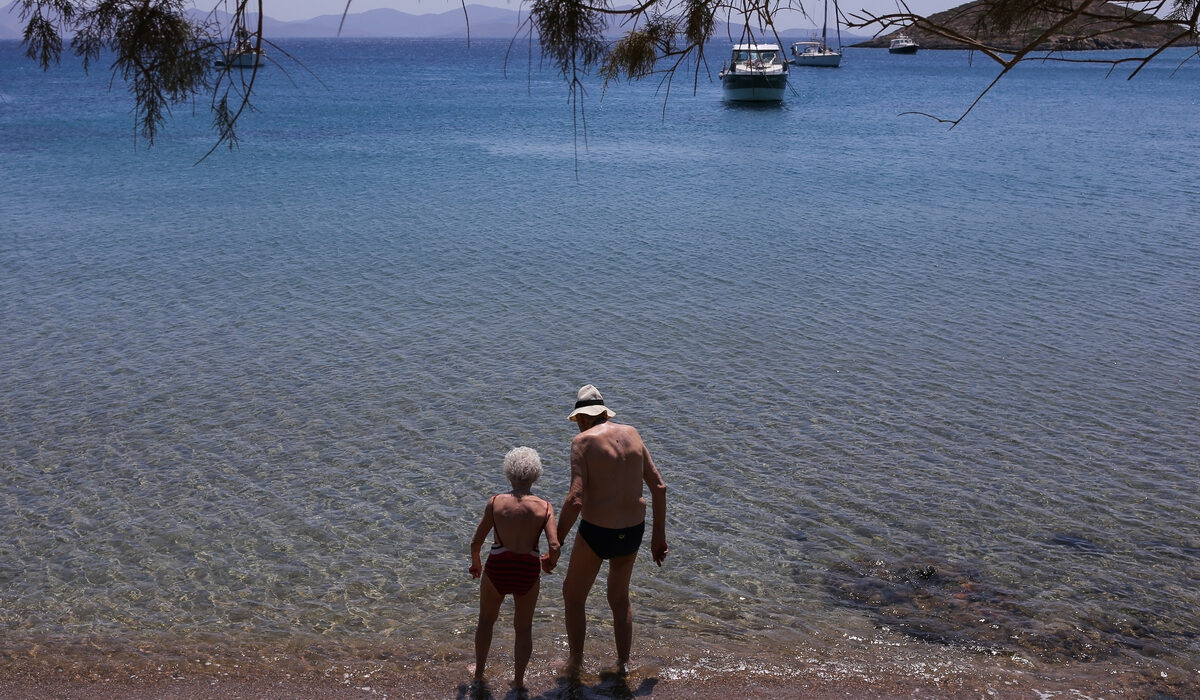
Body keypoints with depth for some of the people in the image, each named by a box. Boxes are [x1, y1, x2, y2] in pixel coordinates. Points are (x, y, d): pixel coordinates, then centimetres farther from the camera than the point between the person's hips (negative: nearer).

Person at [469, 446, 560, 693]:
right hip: (528, 571, 0)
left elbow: (476, 542, -4)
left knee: (486, 620, 27)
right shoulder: (544, 507, -7)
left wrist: (475, 564, 16)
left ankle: (479, 673, 40)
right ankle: (518, 680, 29)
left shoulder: (496, 502, -7)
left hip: (496, 570, 0)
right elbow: (554, 547, -14)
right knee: (524, 628, 23)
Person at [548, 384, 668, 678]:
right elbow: (659, 486, 6)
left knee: (573, 594, 21)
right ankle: (622, 665, 34)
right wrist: (659, 534, 14)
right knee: (620, 598, 27)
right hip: (633, 531, 5)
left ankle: (575, 664, 29)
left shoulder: (583, 441, -12)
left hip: (597, 533, -5)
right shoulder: (631, 433, 5)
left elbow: (575, 500, -21)